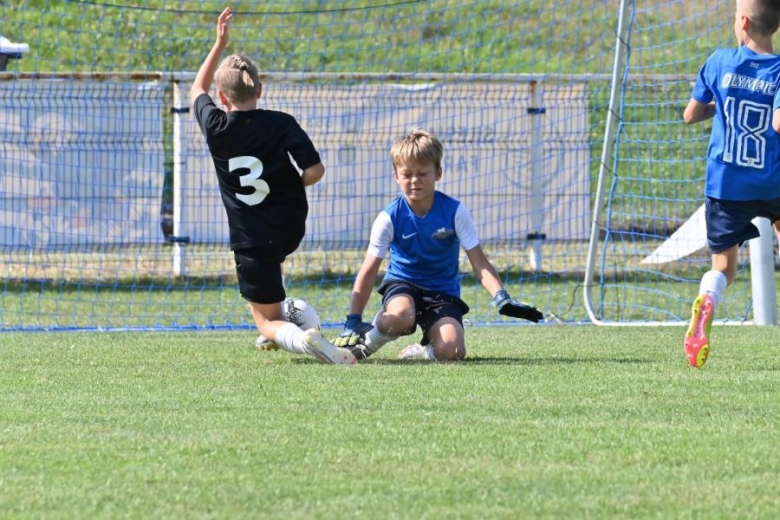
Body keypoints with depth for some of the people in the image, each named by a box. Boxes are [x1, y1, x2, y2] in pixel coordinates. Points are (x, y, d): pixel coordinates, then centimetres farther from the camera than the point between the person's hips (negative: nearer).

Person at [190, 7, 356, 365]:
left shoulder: (215, 127, -8)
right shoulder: (282, 125, -10)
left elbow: (198, 90, 14)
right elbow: (315, 170, -16)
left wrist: (219, 45, 16)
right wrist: (292, 185, 6)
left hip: (251, 239, -3)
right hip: (291, 229, 3)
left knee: (268, 322, 2)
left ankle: (298, 338, -29)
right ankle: (289, 309, 37)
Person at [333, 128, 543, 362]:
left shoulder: (455, 212, -11)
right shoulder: (389, 218, -12)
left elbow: (480, 264, -11)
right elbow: (368, 271, -10)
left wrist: (502, 298, -29)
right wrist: (353, 322, -15)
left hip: (443, 291, 1)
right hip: (402, 284, -1)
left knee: (450, 350, -26)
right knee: (400, 316, -39)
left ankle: (422, 351, 11)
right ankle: (367, 340, -4)